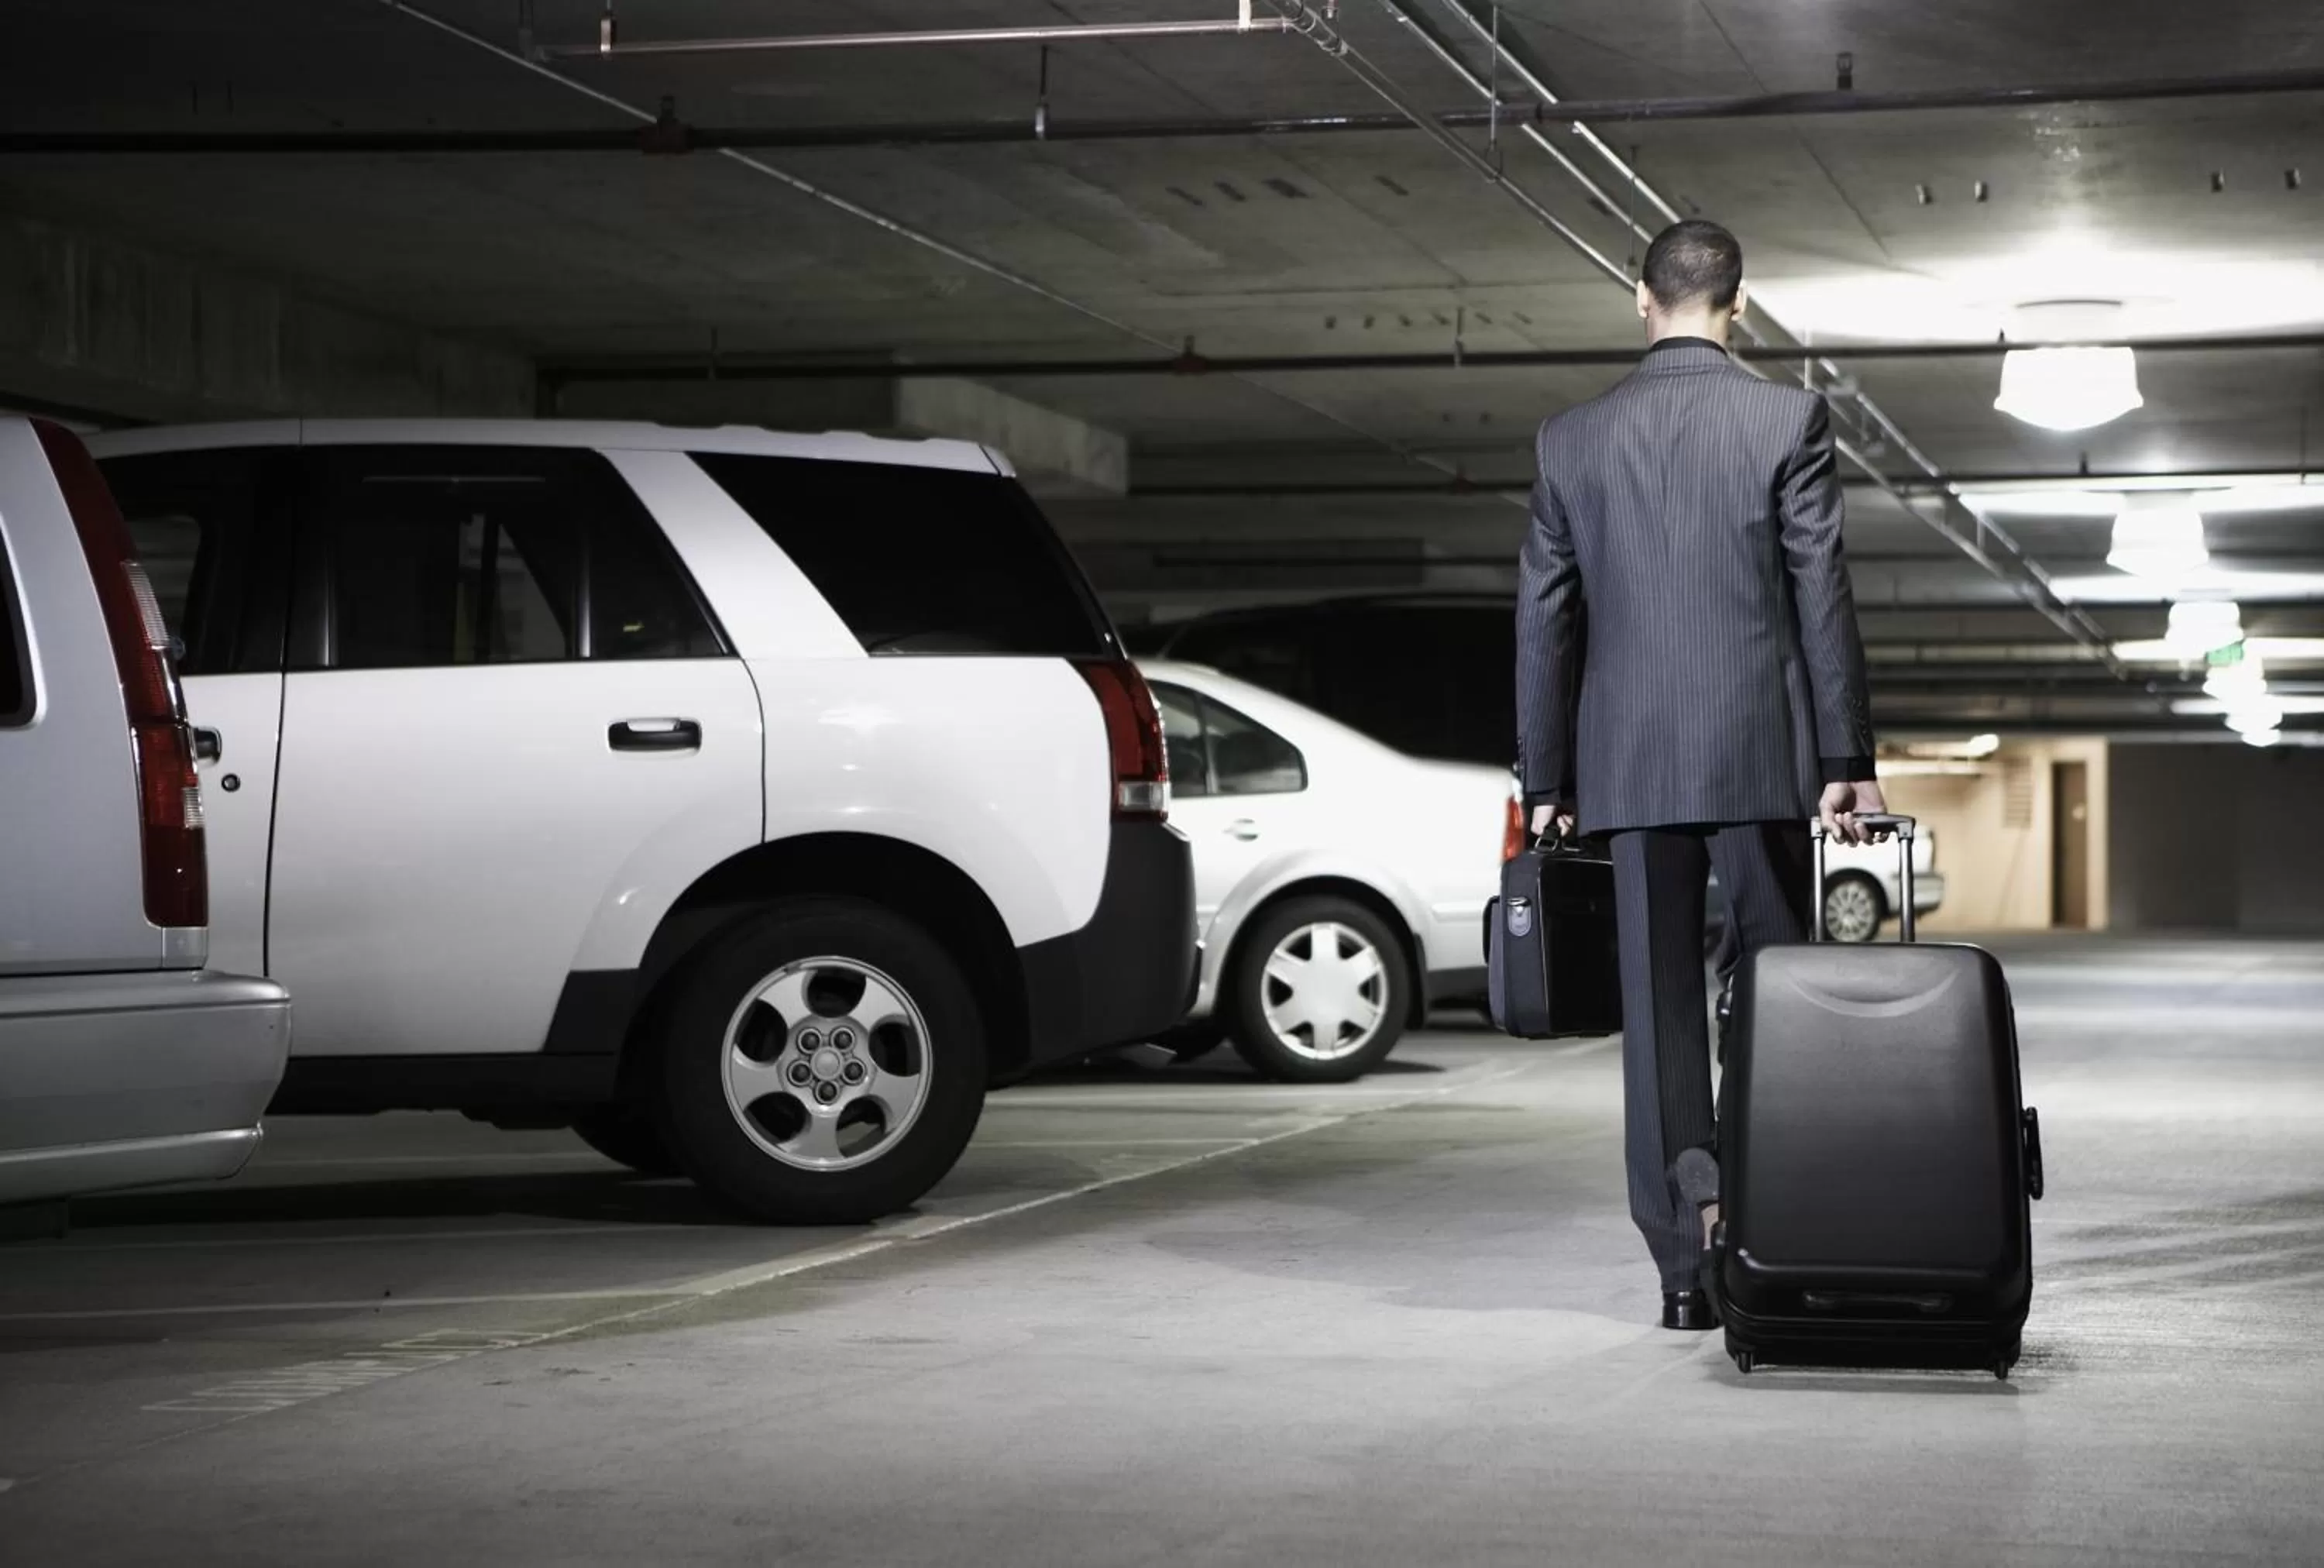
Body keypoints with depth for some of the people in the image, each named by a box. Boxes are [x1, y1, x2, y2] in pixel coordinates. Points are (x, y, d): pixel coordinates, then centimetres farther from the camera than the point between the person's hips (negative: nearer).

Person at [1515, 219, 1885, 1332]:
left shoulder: (1570, 440, 7)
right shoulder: (1788, 420, -2)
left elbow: (1543, 621, 8)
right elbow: (1823, 599, -4)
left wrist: (1545, 780, 13)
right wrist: (1848, 760, -1)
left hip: (1631, 765, 2)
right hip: (1760, 755, -2)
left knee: (1659, 1007, 4)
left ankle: (1687, 1265, -1)